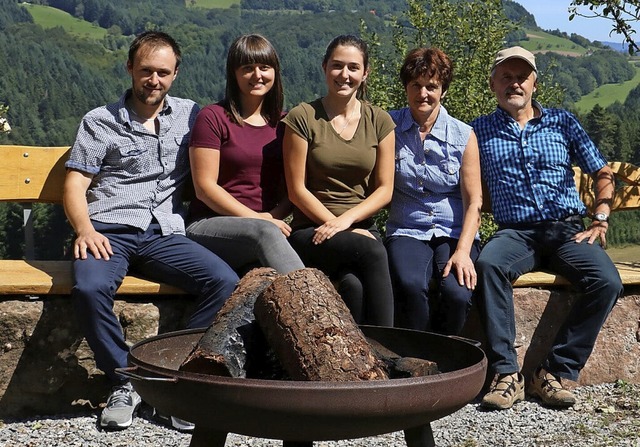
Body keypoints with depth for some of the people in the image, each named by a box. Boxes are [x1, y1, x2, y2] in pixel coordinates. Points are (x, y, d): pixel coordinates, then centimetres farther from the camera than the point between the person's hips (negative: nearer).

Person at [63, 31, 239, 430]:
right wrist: (84, 229, -14)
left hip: (166, 233, 2)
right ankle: (125, 382, -13)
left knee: (225, 281, -26)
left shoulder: (190, 115, 18)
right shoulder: (100, 121, 12)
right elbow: (75, 185, 6)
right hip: (109, 232, -1)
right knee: (90, 287, -34)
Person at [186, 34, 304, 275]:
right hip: (209, 226, -3)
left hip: (269, 225, 4)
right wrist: (256, 219, -13)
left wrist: (273, 216, -8)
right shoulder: (213, 117, 1)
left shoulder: (282, 123, 15)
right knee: (265, 232, -38)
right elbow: (205, 187, -6)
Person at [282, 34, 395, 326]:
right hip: (312, 231, -2)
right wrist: (338, 226, -11)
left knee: (354, 285, -33)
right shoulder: (302, 118, 0)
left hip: (362, 228, 2)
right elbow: (297, 190, -2)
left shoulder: (379, 121, 10)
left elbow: (384, 190, 6)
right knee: (372, 253, -34)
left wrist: (346, 219, -11)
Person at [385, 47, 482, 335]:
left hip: (455, 233, 0)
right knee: (410, 286, -33)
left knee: (457, 293, -29)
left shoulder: (463, 135, 3)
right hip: (407, 232, 0)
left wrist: (462, 251, -13)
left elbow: (474, 201, -1)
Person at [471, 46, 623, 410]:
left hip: (567, 229, 1)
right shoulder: (480, 130, 14)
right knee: (488, 264, -36)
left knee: (607, 282, -28)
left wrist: (600, 221, 4)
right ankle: (507, 374, -31)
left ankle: (555, 372, -19)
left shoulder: (562, 122, 16)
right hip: (515, 232, -1)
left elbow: (604, 173, 18)